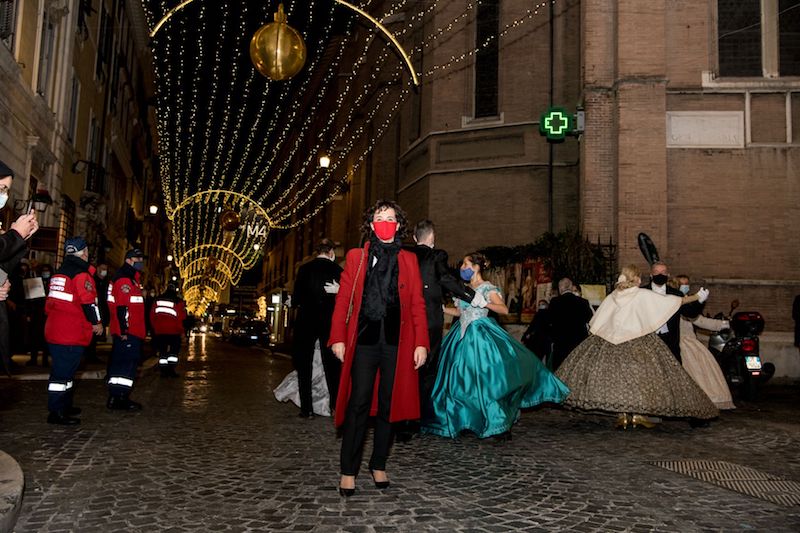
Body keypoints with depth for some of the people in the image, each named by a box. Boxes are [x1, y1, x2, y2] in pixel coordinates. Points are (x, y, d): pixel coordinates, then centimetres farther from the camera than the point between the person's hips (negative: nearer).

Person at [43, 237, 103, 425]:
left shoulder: (59, 272, 16)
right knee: (64, 371, -6)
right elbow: (88, 301, -14)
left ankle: (64, 406, 28)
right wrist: (96, 323, -1)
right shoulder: (81, 274, -12)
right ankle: (56, 412, -3)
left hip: (54, 329, 9)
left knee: (63, 368, 18)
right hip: (72, 331, -9)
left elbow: (51, 301, 22)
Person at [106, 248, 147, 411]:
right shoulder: (124, 280, -13)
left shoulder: (132, 279, 21)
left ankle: (116, 397, 21)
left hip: (132, 332, 11)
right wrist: (124, 330, -23)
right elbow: (121, 307, -20)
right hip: (127, 333, -11)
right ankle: (119, 398, -3)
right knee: (127, 364, -8)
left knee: (120, 364, 14)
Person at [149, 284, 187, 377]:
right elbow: (181, 317, -11)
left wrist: (155, 328, 16)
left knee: (162, 351, 10)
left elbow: (152, 315, 8)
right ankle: (171, 370, -3)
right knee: (174, 350, 5)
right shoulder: (178, 301, -6)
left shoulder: (157, 299, 7)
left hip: (159, 330, 4)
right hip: (173, 331, -4)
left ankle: (163, 371, 10)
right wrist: (181, 331, -1)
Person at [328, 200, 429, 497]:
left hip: (397, 343, 2)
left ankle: (378, 466, 22)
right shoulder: (356, 257, 9)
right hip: (364, 340, -1)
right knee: (358, 404, -4)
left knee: (389, 405, 7)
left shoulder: (408, 260, 12)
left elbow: (417, 304, 8)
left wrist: (421, 343, -1)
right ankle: (348, 471, 7)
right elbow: (343, 300, 5)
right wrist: (338, 338, -4)